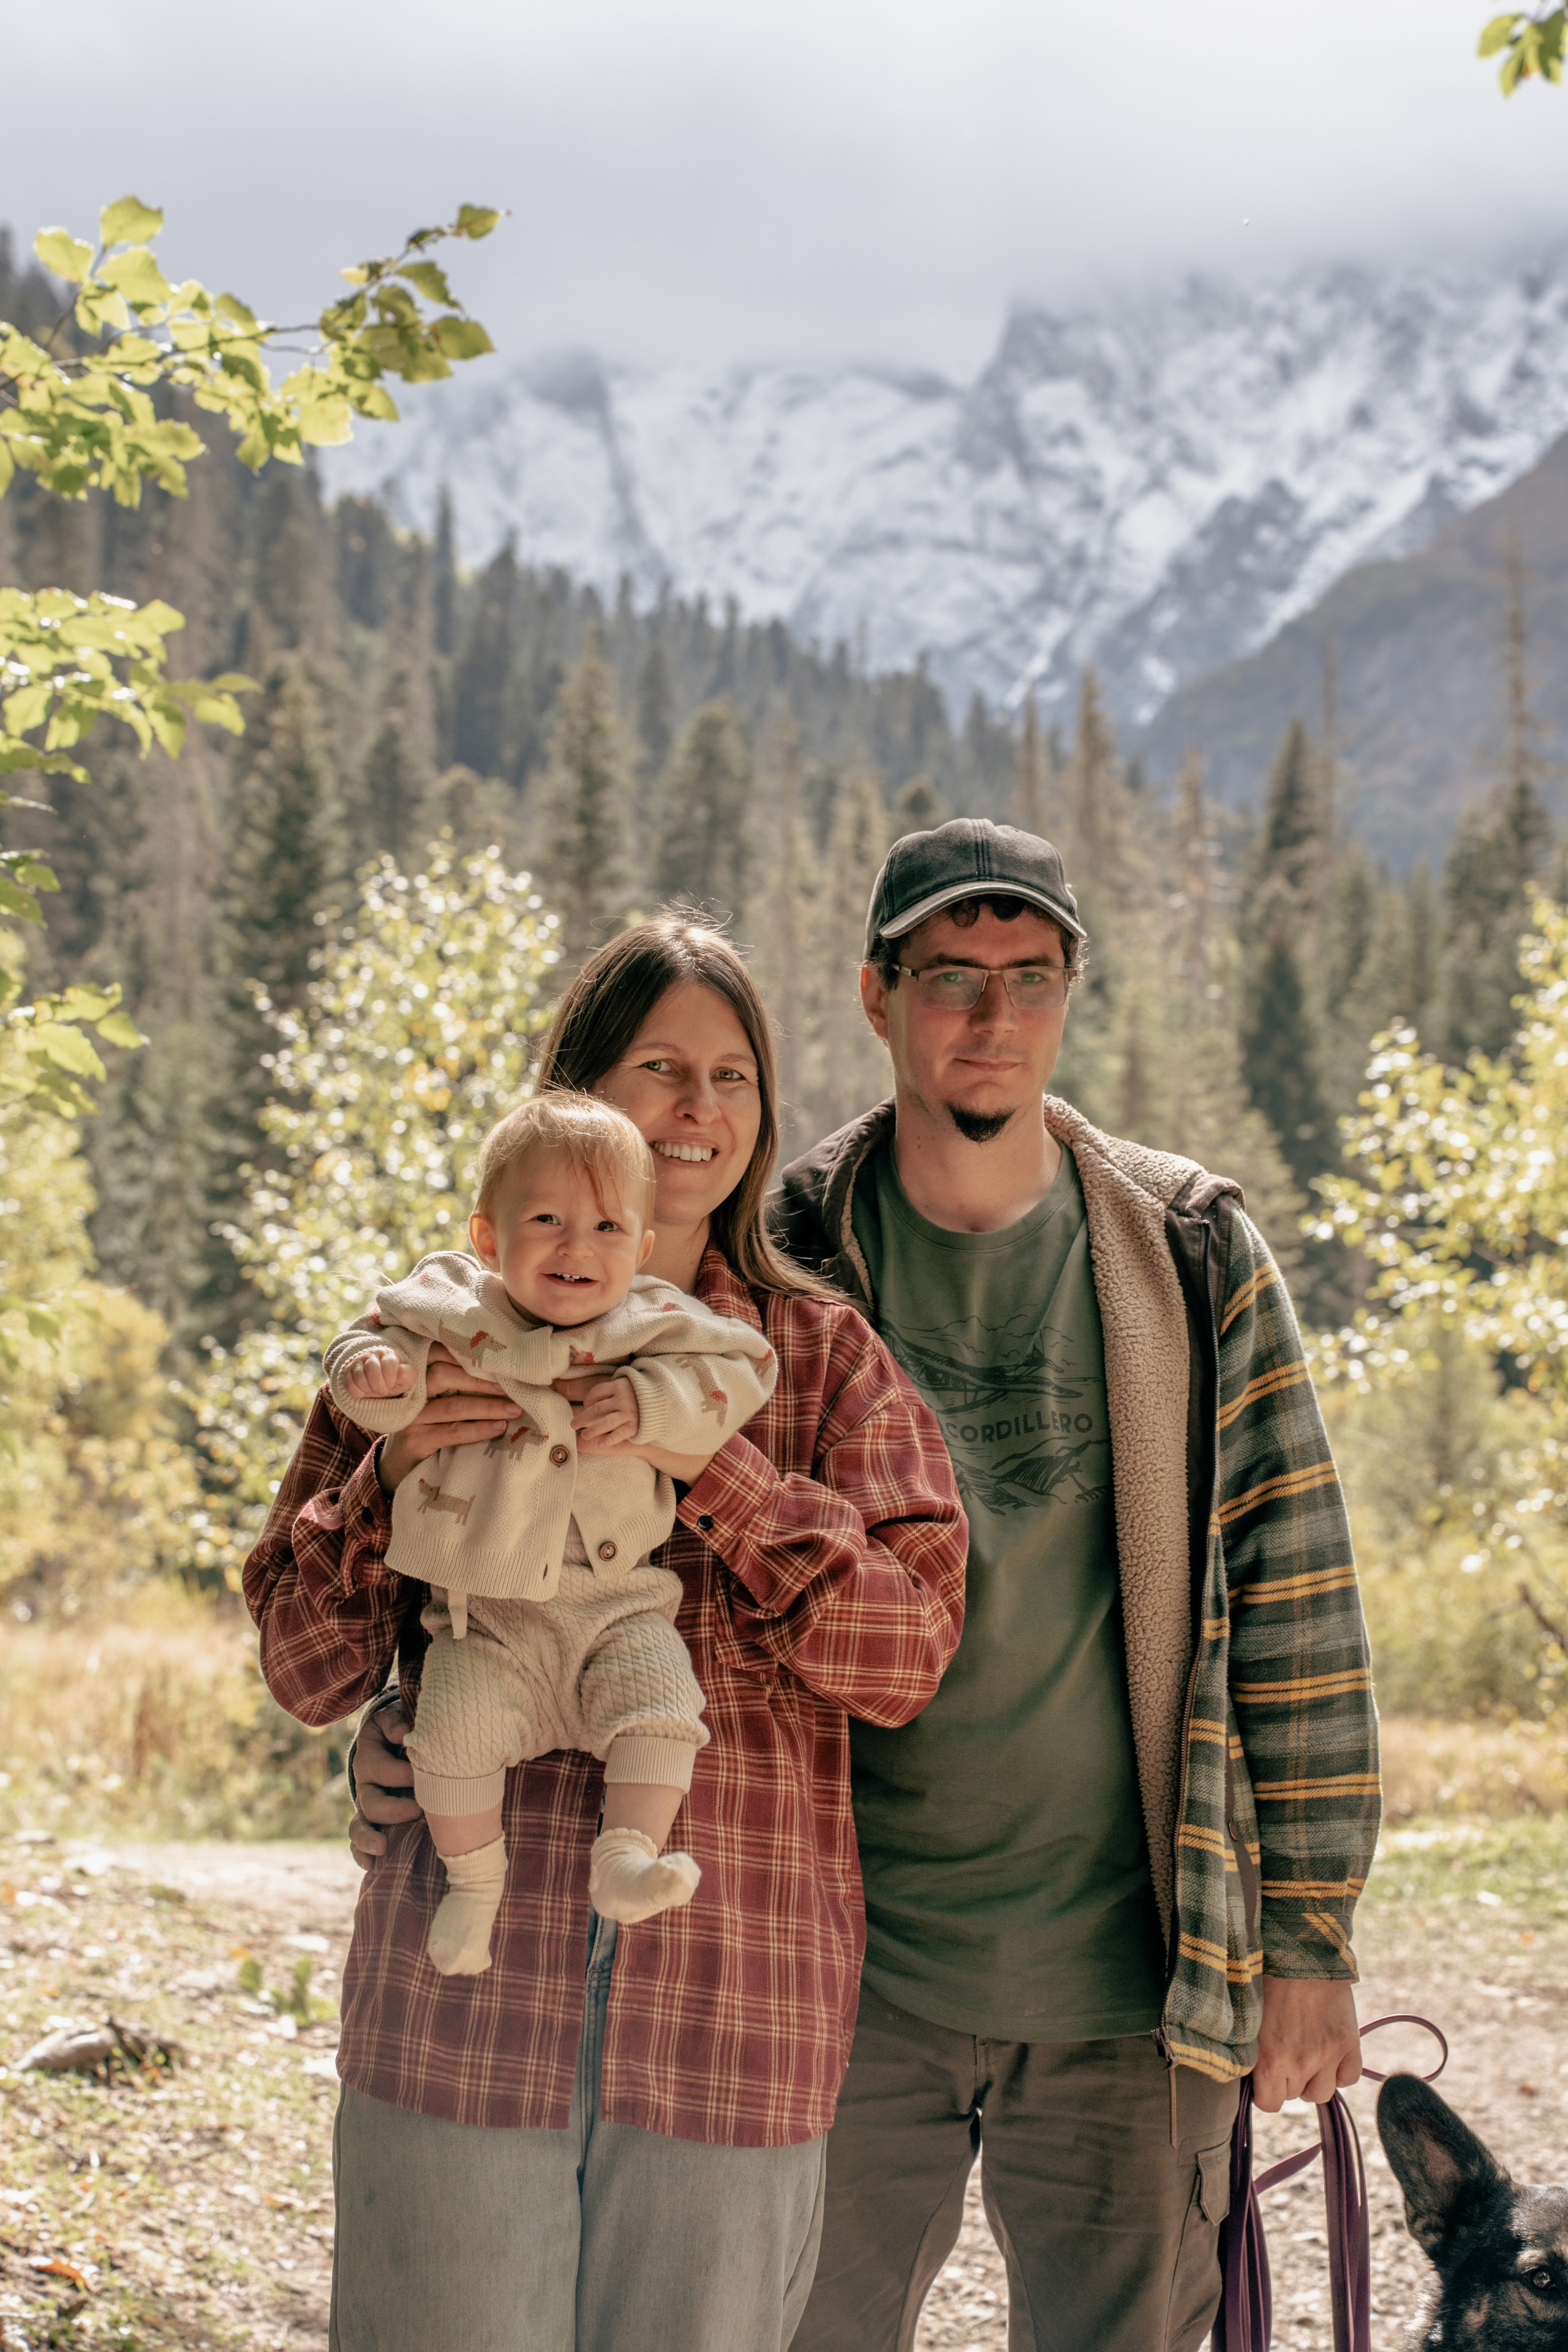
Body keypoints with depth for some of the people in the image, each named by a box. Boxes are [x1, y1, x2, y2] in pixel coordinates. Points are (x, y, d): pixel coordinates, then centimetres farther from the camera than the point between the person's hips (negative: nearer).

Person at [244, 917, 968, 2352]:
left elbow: (910, 1653, -4)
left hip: (734, 2009, 0)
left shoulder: (823, 1358, 8)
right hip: (464, 2001, 0)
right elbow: (305, 1674, 7)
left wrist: (712, 1468, -15)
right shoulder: (442, 1337, 7)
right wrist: (398, 1473, -11)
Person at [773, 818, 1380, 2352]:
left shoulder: (1194, 1259, -1)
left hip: (1127, 1987, 0)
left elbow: (1290, 1594, -1)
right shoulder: (786, 1263, 0)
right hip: (851, 1973, 1)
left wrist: (1310, 1942, -3)